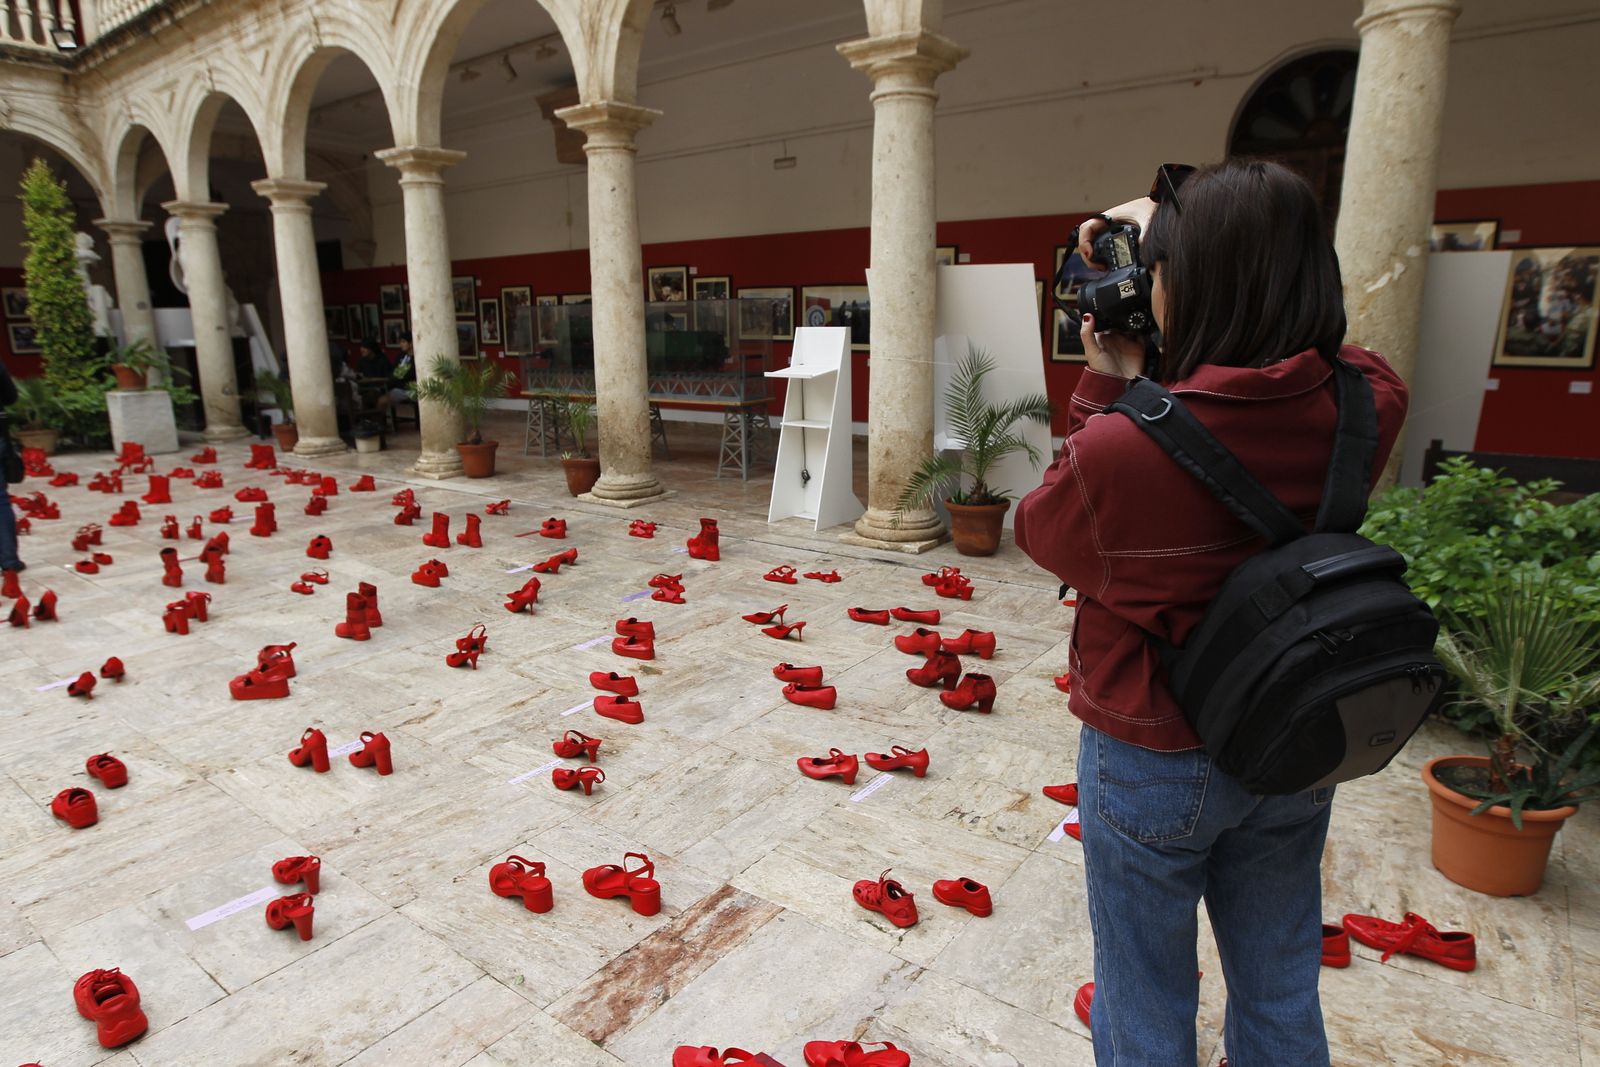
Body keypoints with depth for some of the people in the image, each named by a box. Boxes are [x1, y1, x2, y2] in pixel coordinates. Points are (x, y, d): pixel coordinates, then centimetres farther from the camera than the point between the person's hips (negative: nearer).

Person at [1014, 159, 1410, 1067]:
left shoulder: (1122, 446, -30)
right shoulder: (1361, 409, -13)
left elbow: (1042, 531, -8)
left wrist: (1106, 393, -6)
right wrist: (1187, 242, 7)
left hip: (1154, 760, -5)